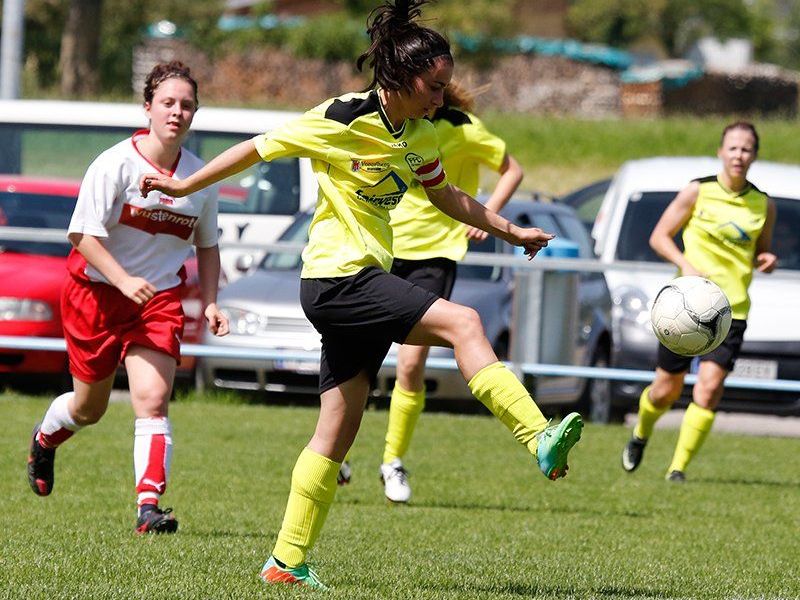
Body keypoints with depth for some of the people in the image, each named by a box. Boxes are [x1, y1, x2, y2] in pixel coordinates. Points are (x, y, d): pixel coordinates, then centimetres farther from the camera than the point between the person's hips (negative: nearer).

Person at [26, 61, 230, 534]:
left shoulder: (200, 176, 0)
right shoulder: (117, 164, -14)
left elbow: (206, 245, 14)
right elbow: (82, 233, -16)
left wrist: (210, 302, 2)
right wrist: (125, 281, -27)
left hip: (161, 298, 2)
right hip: (97, 291, -2)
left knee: (153, 401, -17)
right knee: (89, 407, 13)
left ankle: (149, 504, -20)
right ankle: (45, 439, 47)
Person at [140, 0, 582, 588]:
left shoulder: (420, 135, 9)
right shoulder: (342, 120, -14)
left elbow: (445, 196, 26)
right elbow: (259, 148, -4)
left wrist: (511, 230, 19)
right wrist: (185, 187, 4)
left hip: (364, 285, 9)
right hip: (336, 277, -9)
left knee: (338, 432, 8)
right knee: (462, 322, -22)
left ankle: (288, 561, 12)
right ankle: (541, 441, -31)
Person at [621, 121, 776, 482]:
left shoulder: (764, 205, 6)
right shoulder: (698, 192, -2)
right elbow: (659, 236, 1)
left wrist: (766, 260, -4)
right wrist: (687, 265, -15)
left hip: (732, 311, 1)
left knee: (709, 388, -15)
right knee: (666, 391, 7)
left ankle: (678, 468, -8)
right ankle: (640, 435, 40)